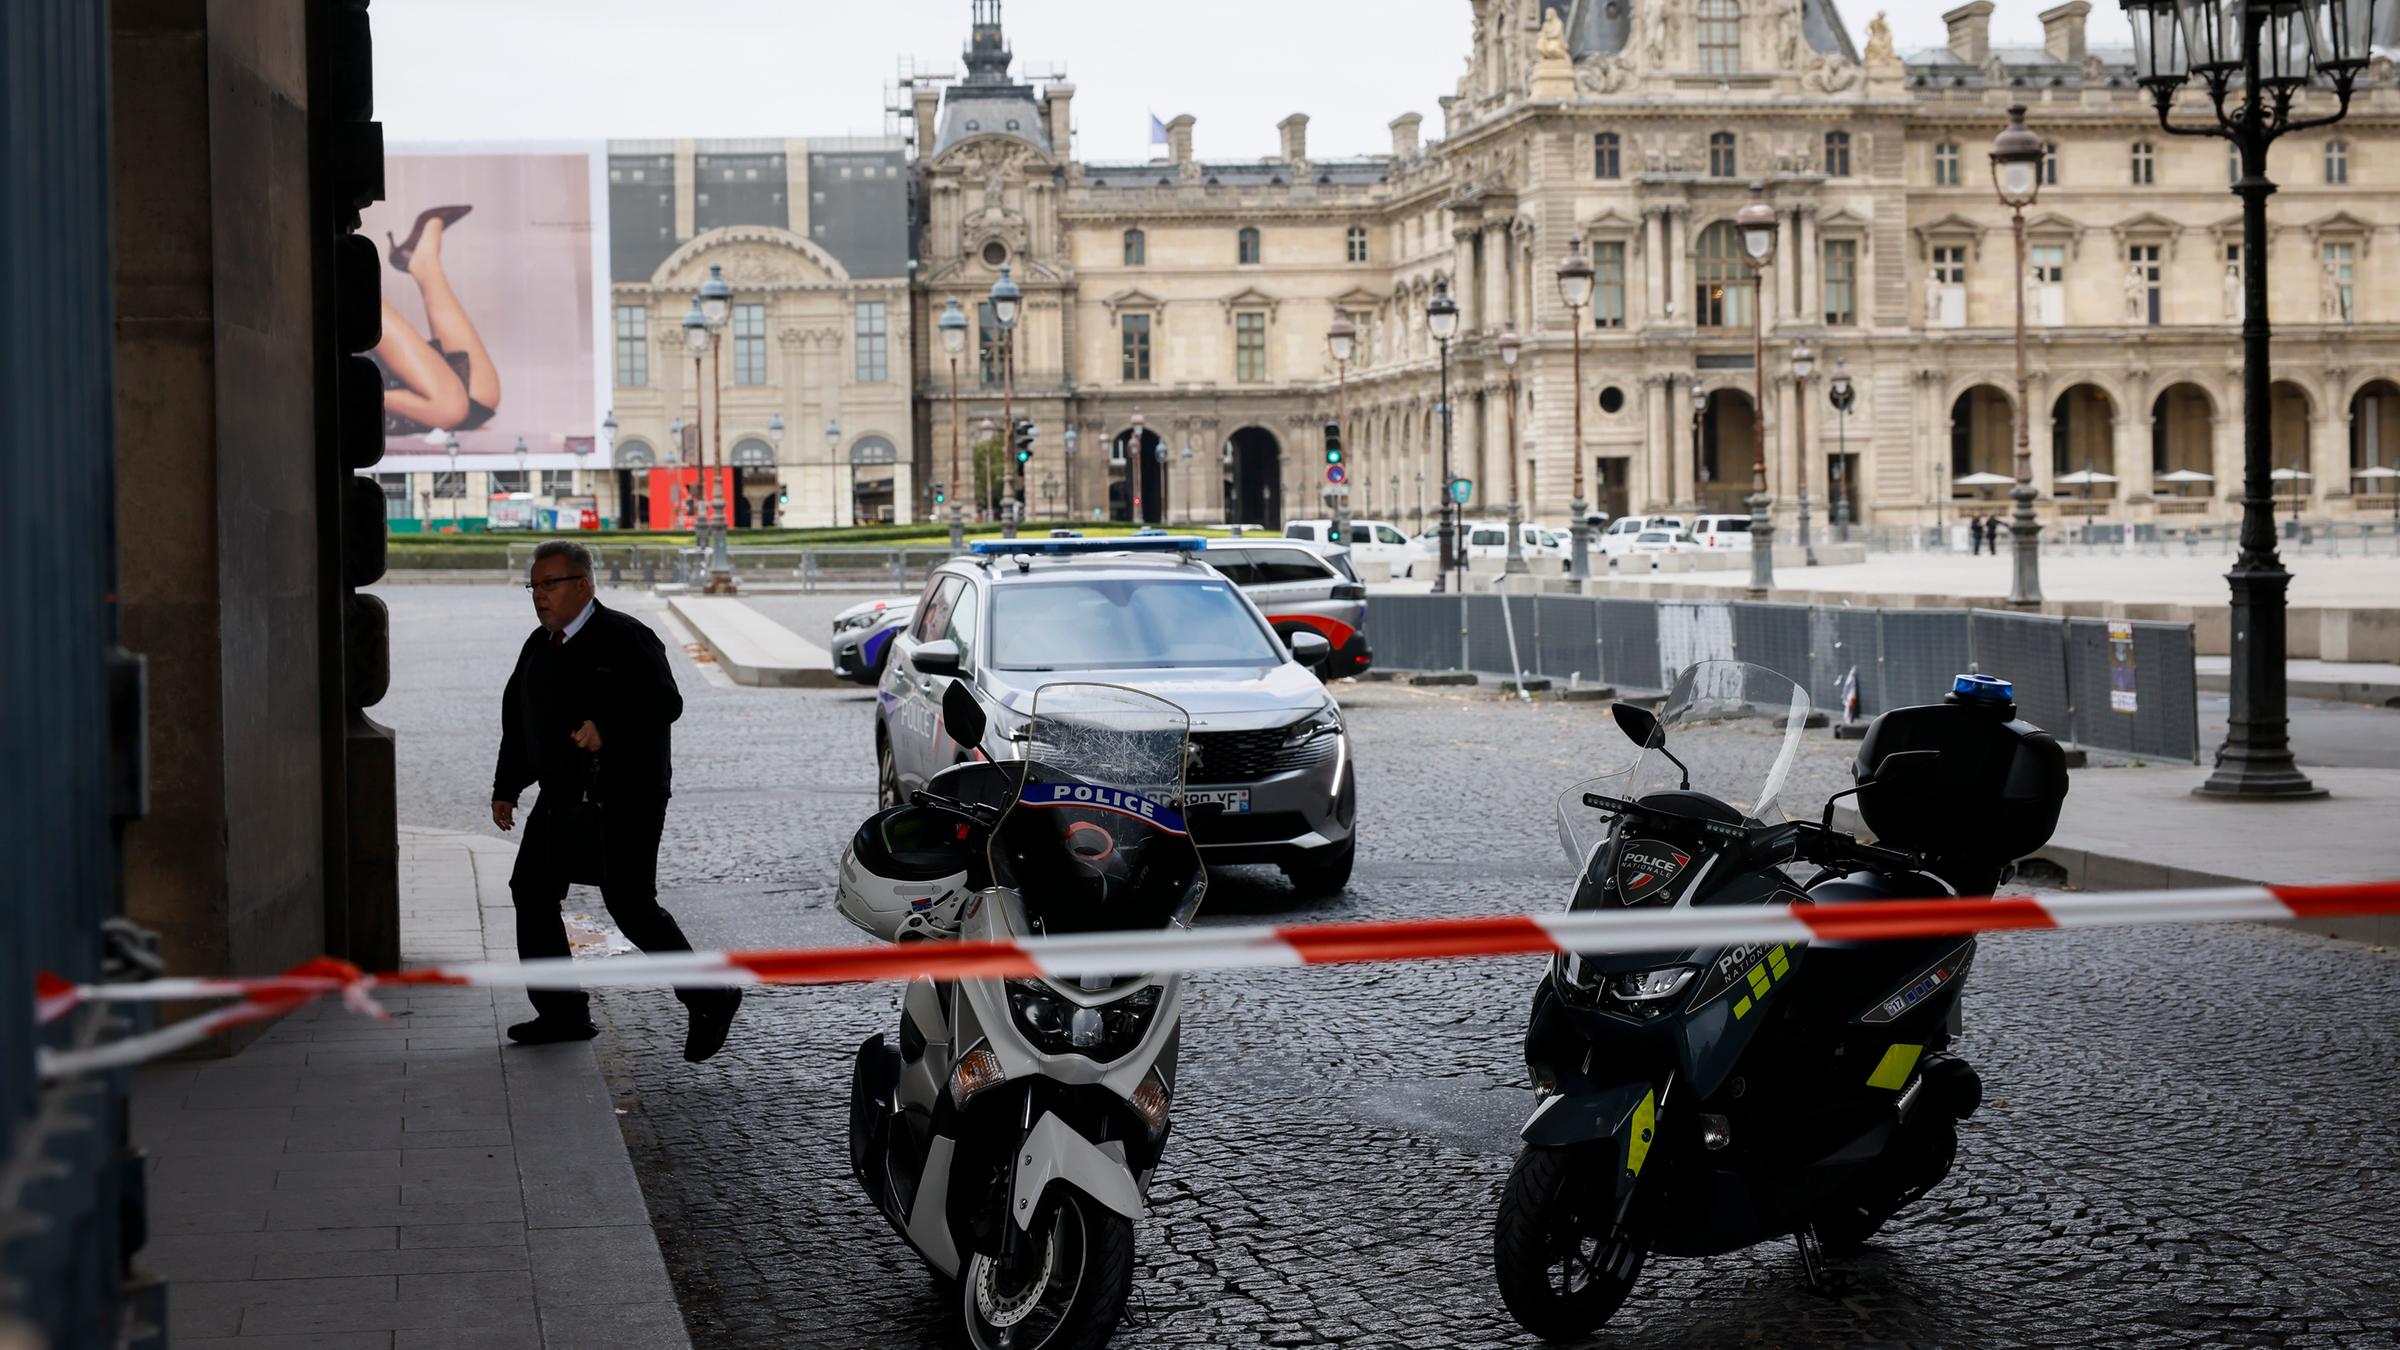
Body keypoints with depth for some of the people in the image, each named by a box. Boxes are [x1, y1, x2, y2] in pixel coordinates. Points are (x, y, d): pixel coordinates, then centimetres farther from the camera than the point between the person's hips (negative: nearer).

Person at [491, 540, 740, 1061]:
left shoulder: (626, 638, -10)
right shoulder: (538, 647, 14)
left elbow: (665, 702, -18)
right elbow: (516, 720, 21)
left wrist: (607, 729, -31)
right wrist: (505, 788, 15)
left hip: (626, 798, -8)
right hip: (561, 796, 8)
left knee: (630, 903, -10)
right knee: (532, 892, 5)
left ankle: (711, 1001, 2)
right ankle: (563, 1013, 14)